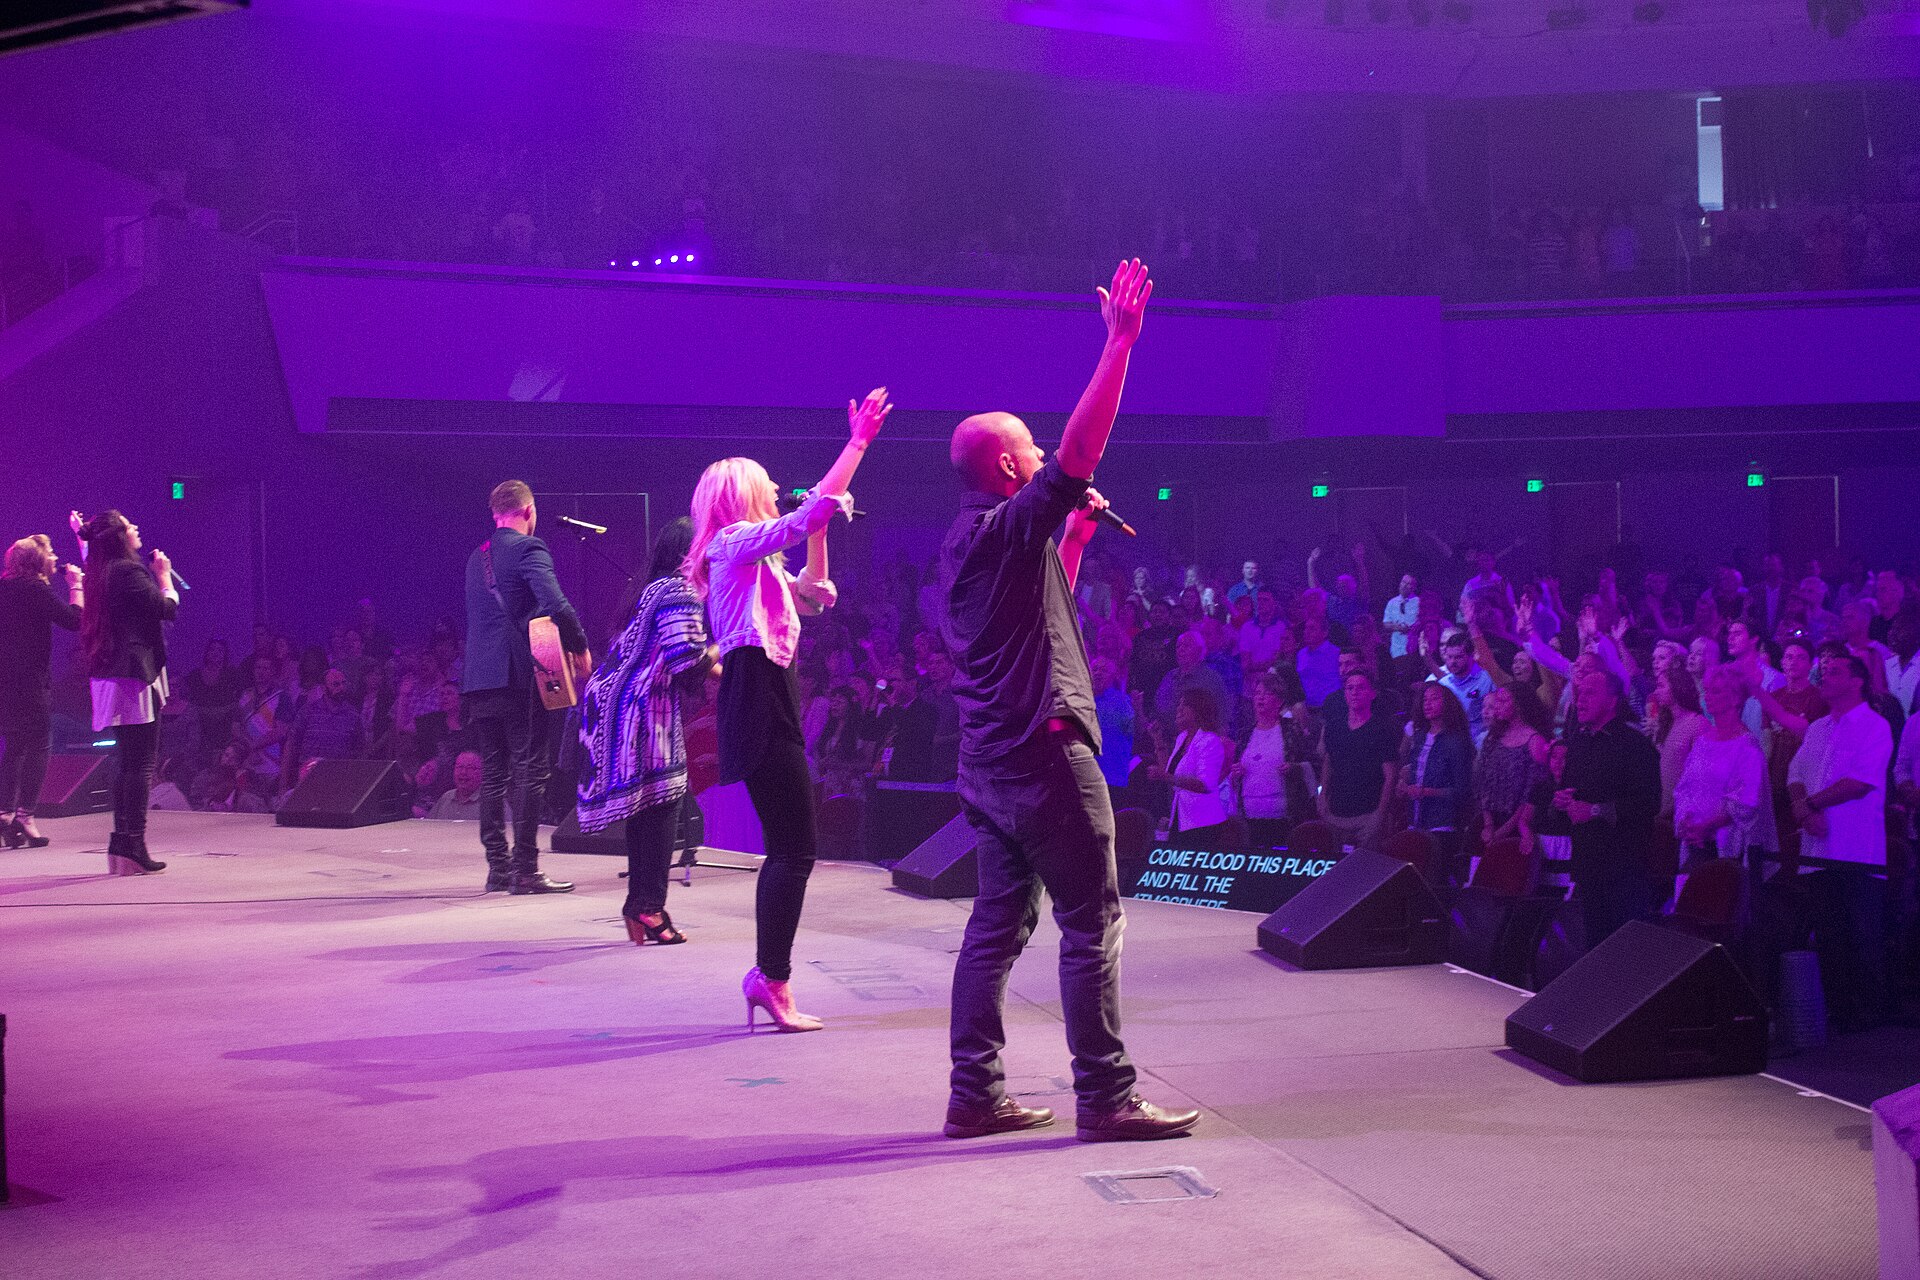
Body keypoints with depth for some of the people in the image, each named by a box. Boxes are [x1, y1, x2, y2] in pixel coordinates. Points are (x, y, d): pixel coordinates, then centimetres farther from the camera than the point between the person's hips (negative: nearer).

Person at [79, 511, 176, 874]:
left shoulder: (102, 574, 15)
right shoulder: (129, 570, -12)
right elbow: (167, 608, -14)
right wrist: (164, 575, 3)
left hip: (110, 675, 9)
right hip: (136, 674, -9)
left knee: (128, 763, 14)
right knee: (143, 763, -8)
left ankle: (120, 844, 15)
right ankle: (133, 845, -12)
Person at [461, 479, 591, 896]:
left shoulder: (477, 557, 18)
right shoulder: (529, 549, -7)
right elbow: (556, 604, -21)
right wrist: (580, 648, -10)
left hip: (479, 678, 7)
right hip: (520, 675, -7)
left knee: (494, 773, 10)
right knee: (530, 771, -4)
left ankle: (497, 866, 11)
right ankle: (525, 869, -6)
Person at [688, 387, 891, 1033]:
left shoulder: (753, 560, 23)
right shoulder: (738, 541, -6)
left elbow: (815, 595, 30)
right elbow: (810, 515, -19)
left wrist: (822, 528, 22)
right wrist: (858, 442, -17)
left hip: (763, 702, 10)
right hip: (760, 702, -10)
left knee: (786, 849, 12)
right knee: (795, 848, -10)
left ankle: (768, 974, 16)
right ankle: (773, 980, -8)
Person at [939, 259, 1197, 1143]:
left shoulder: (972, 542, 17)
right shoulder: (1010, 528, -11)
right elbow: (1081, 449, -21)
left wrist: (1076, 537, 21)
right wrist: (1120, 340, -19)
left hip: (991, 761, 10)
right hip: (1045, 751, -10)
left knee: (998, 925, 10)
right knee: (1092, 926, -4)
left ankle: (975, 1094, 11)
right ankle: (1105, 1098, -2)